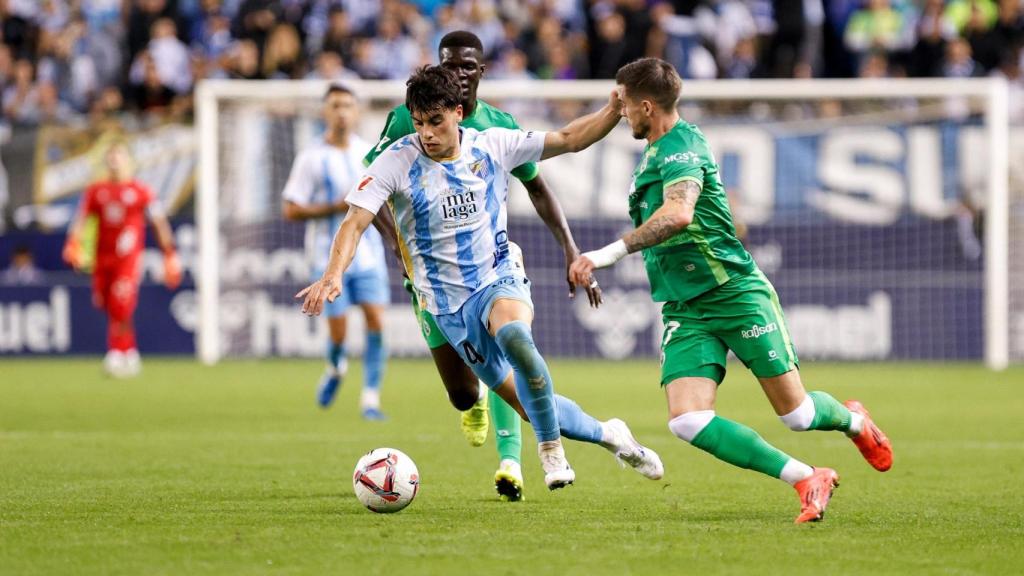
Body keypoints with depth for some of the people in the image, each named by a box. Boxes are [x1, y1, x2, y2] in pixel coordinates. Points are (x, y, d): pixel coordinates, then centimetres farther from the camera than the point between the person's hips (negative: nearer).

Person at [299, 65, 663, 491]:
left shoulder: (491, 145, -2)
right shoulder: (397, 161, -10)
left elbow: (567, 139, 7)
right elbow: (355, 222, -18)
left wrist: (613, 111, -8)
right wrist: (333, 275, -35)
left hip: (499, 280, 0)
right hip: (449, 303, 0)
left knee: (513, 335, -37)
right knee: (531, 406, -2)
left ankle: (551, 450, -21)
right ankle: (607, 435, 25)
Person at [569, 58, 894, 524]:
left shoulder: (679, 148, -17)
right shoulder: (659, 149, 13)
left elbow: (678, 214, -35)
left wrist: (611, 253, -37)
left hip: (736, 294, -8)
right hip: (685, 310, 8)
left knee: (795, 414, 0)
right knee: (687, 422, -14)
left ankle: (852, 420, 37)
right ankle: (806, 480, -5)